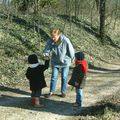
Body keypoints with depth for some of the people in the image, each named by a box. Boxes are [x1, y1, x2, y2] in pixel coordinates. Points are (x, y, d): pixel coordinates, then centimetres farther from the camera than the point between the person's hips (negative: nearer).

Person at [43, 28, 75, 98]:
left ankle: (63, 92, 24)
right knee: (54, 77, 6)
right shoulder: (50, 41, -17)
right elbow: (47, 50, -7)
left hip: (65, 62, -2)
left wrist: (72, 59, 0)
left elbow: (71, 50, -13)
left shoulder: (66, 41, -26)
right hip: (55, 62, 2)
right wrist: (45, 55, -29)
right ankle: (51, 91, 20)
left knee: (64, 77, 9)